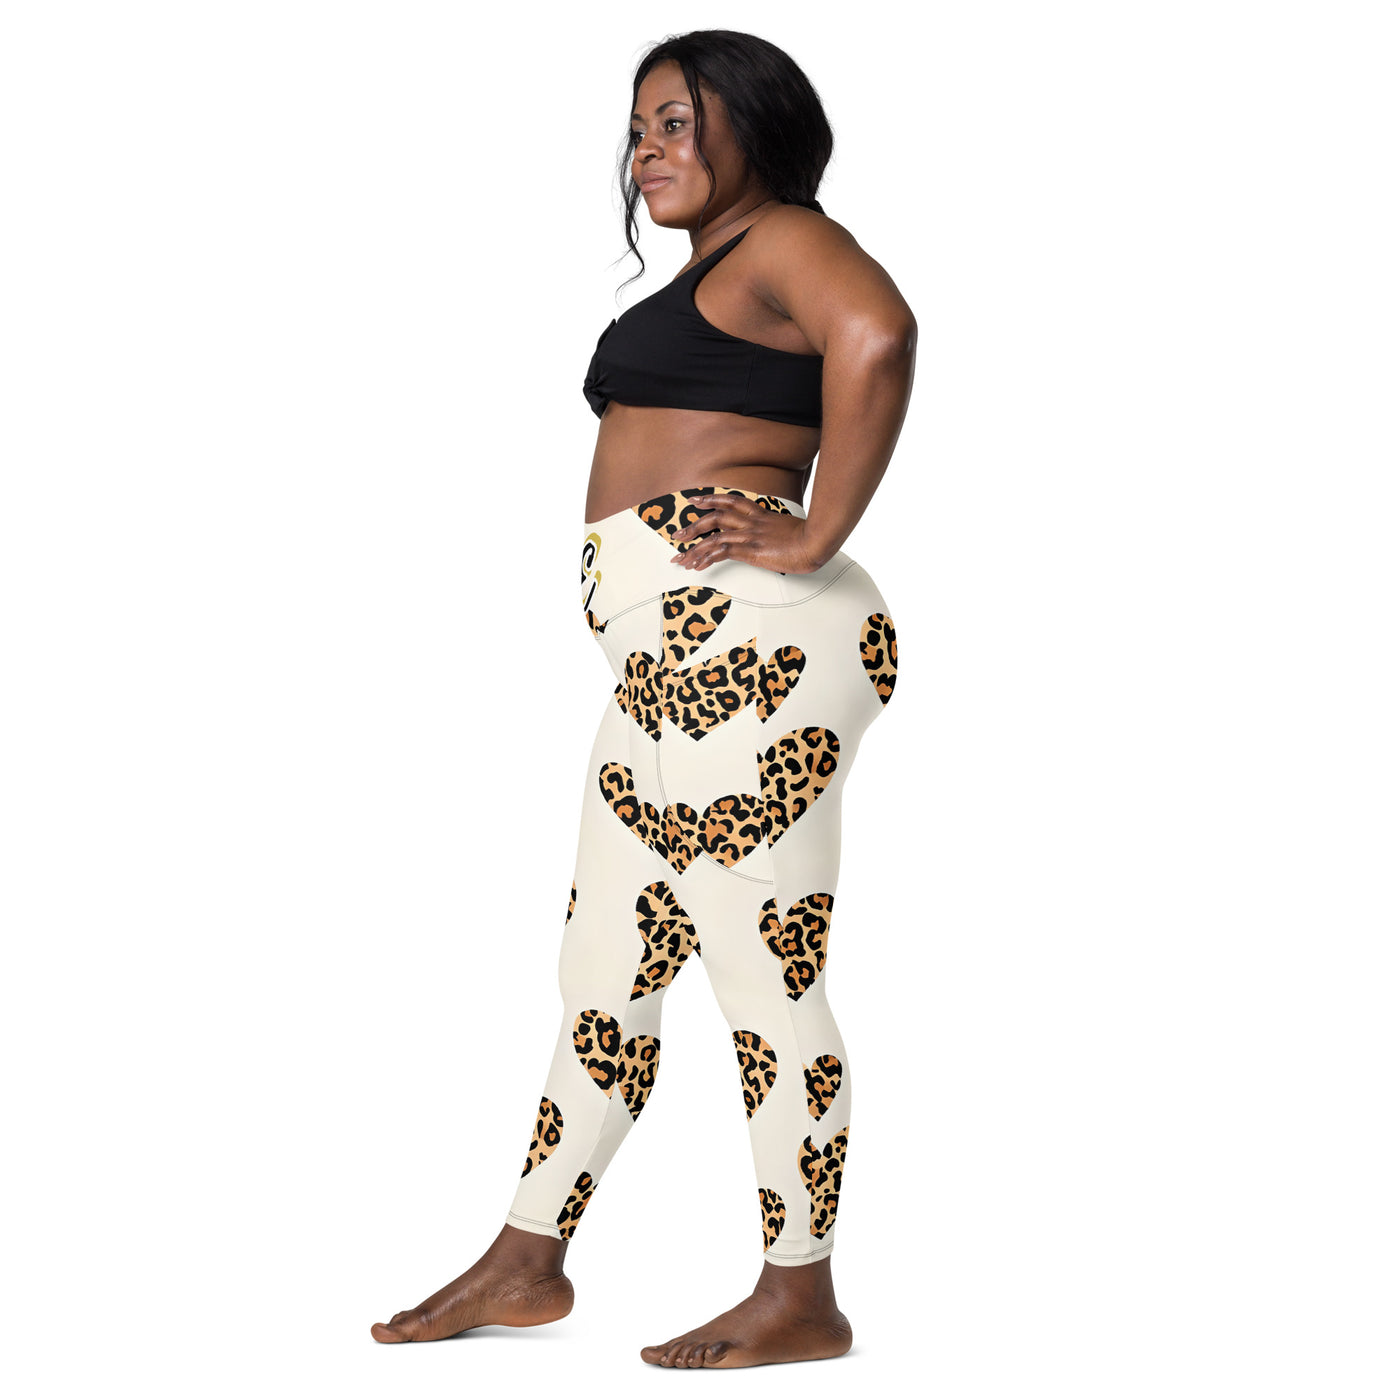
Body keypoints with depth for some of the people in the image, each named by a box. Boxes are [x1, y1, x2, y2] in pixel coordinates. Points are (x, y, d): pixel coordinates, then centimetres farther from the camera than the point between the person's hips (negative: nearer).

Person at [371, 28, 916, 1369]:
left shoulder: (782, 240, -6)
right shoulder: (710, 275, 25)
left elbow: (876, 336, -27)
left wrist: (812, 541, -23)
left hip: (748, 645, -11)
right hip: (671, 661, 11)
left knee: (764, 974, -5)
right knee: (606, 966, 14)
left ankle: (801, 1299, 5)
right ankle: (525, 1266, 23)